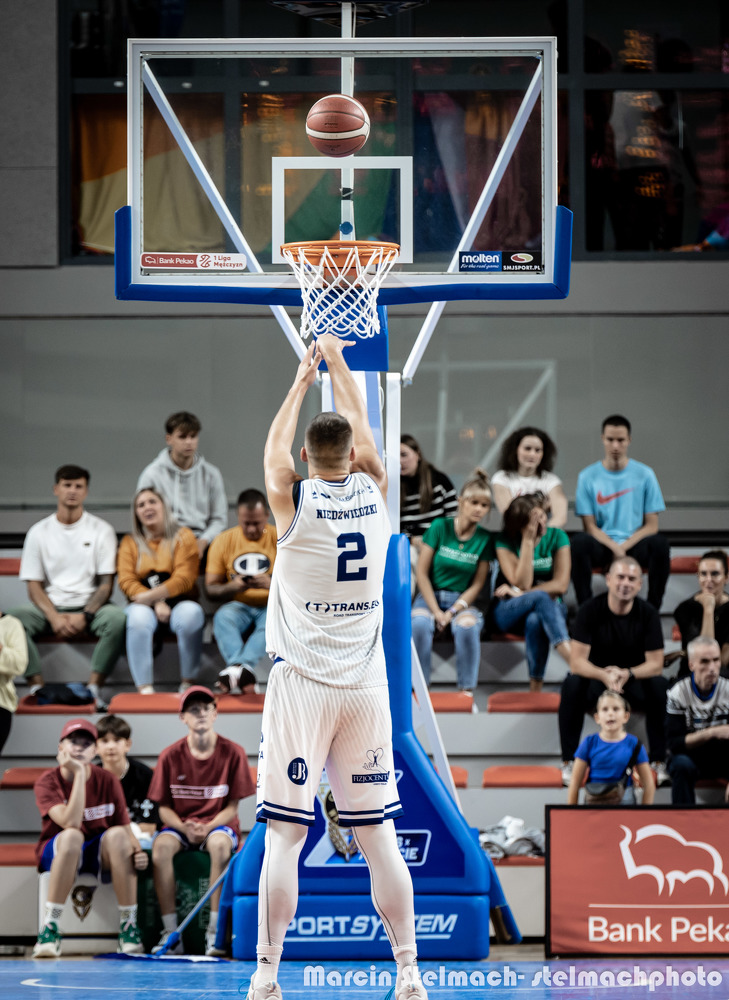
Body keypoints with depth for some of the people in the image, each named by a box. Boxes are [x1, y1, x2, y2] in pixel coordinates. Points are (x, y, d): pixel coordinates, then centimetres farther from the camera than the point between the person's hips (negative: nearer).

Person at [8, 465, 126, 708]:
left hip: (90, 606, -1)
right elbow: (34, 585, 3)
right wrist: (54, 618, -15)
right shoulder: (39, 532, 8)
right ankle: (37, 686, -30)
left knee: (116, 619, -35)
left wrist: (84, 616, -16)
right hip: (50, 607, 1)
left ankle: (93, 688, -30)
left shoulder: (101, 530, 6)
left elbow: (106, 583, 1)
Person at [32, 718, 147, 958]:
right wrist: (78, 774, -26)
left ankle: (129, 925, -27)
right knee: (72, 836, -37)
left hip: (102, 854, 2)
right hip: (57, 854, -2)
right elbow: (71, 823, -27)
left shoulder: (107, 781, -3)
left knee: (116, 835, -32)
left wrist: (138, 852, -24)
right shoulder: (48, 782, -11)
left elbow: (125, 828, -2)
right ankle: (49, 928, -35)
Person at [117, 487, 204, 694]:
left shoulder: (183, 537, 8)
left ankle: (187, 684, -24)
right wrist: (156, 603, -16)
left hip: (179, 602, -1)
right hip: (146, 606, 1)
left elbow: (184, 580, -6)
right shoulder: (130, 542, 13)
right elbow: (127, 582, 0)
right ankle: (145, 689, -37)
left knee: (191, 613, -36)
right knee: (138, 616, -35)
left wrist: (150, 596, -18)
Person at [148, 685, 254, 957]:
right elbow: (164, 807, 1)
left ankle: (214, 932, -31)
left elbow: (232, 806, -3)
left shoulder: (233, 753, -4)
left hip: (218, 824, -1)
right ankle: (171, 933, -28)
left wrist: (208, 827, -21)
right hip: (180, 825, 1)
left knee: (220, 844, -37)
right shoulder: (170, 756, -2)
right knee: (161, 845, -33)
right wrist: (183, 827, -19)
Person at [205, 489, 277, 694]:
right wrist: (233, 587, -18)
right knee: (223, 617, -34)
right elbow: (211, 587, 4)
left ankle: (241, 665, -51)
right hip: (239, 606, 1)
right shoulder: (224, 541, 6)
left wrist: (272, 584, -24)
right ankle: (244, 672, -50)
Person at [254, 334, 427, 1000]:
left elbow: (274, 446, 16)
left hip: (302, 683, -3)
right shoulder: (374, 492, 1)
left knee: (285, 834, -3)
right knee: (378, 834, 6)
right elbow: (361, 426, 20)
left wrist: (303, 380, 30)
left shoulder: (294, 499, -5)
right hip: (367, 686, 3)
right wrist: (338, 364, 34)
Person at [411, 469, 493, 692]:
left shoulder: (485, 539, 2)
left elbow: (477, 584, 2)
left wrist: (452, 611, -12)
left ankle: (467, 690, -27)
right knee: (419, 625, -35)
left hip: (461, 600, 1)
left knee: (468, 627, -35)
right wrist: (436, 611, -13)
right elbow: (421, 573, -4)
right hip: (430, 597, -1)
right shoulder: (440, 527, -3)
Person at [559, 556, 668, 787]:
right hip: (596, 676, -1)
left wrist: (627, 673, -34)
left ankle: (659, 762, -19)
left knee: (659, 686, -30)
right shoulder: (591, 610, -15)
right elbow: (576, 662, -21)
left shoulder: (647, 613, -10)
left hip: (635, 677, 1)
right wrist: (604, 675, -42)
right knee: (572, 685, -33)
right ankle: (569, 762, -23)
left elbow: (655, 664, -12)